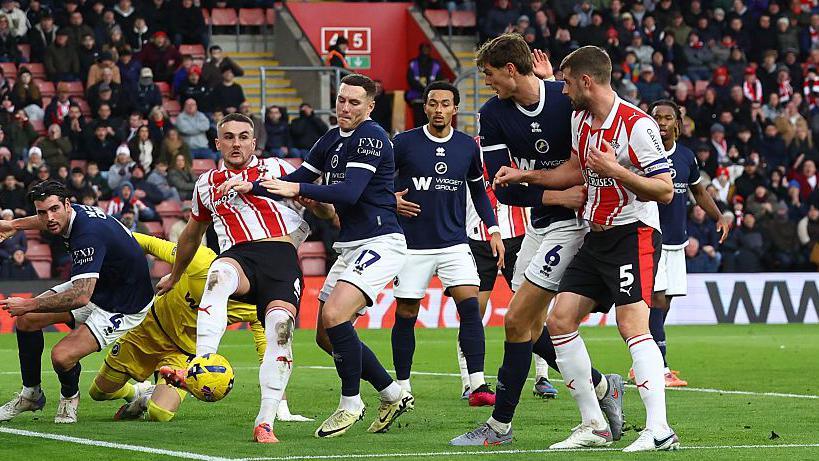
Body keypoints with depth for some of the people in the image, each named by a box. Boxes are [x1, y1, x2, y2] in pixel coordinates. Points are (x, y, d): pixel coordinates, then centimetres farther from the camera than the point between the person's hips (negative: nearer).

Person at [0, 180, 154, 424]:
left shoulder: (88, 235, -34)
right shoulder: (76, 212, -6)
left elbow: (80, 296, -41)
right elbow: (47, 221, 23)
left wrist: (30, 305, -33)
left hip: (123, 307, -10)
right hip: (94, 287, 10)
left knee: (62, 356, -25)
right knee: (26, 319, 2)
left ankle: (69, 397, 10)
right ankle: (30, 395, 18)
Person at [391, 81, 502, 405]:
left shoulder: (467, 146, 5)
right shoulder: (404, 143, -3)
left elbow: (478, 190, 18)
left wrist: (493, 229, 9)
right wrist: (391, 200, -11)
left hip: (454, 244, 1)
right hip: (412, 244, -1)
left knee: (470, 306, -15)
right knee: (405, 315, 2)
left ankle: (478, 386, -17)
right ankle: (402, 388, 16)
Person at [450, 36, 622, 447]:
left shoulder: (567, 100, -14)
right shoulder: (493, 115, -2)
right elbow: (503, 189, -7)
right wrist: (556, 196, -20)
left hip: (573, 223, -7)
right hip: (538, 224, 7)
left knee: (517, 321, -9)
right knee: (531, 328, 11)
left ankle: (500, 426, 1)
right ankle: (603, 387, 28)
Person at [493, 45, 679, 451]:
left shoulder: (637, 125, -17)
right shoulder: (580, 118, 9)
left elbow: (665, 190, -18)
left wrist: (615, 170, -27)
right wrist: (524, 176, 25)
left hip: (633, 234, -9)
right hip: (595, 236, 9)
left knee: (632, 325, -21)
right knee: (560, 320, 2)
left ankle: (659, 430, -25)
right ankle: (594, 425, 7)